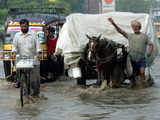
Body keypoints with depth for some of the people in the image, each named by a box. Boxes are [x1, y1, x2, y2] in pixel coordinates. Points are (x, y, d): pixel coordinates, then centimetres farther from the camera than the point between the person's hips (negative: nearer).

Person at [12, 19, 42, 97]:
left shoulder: (33, 34, 9)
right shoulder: (17, 35, 14)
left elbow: (38, 44, 2)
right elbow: (15, 46, 12)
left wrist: (38, 52, -14)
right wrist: (14, 52, -8)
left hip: (33, 60, -1)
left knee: (35, 77, -5)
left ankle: (36, 92, 3)